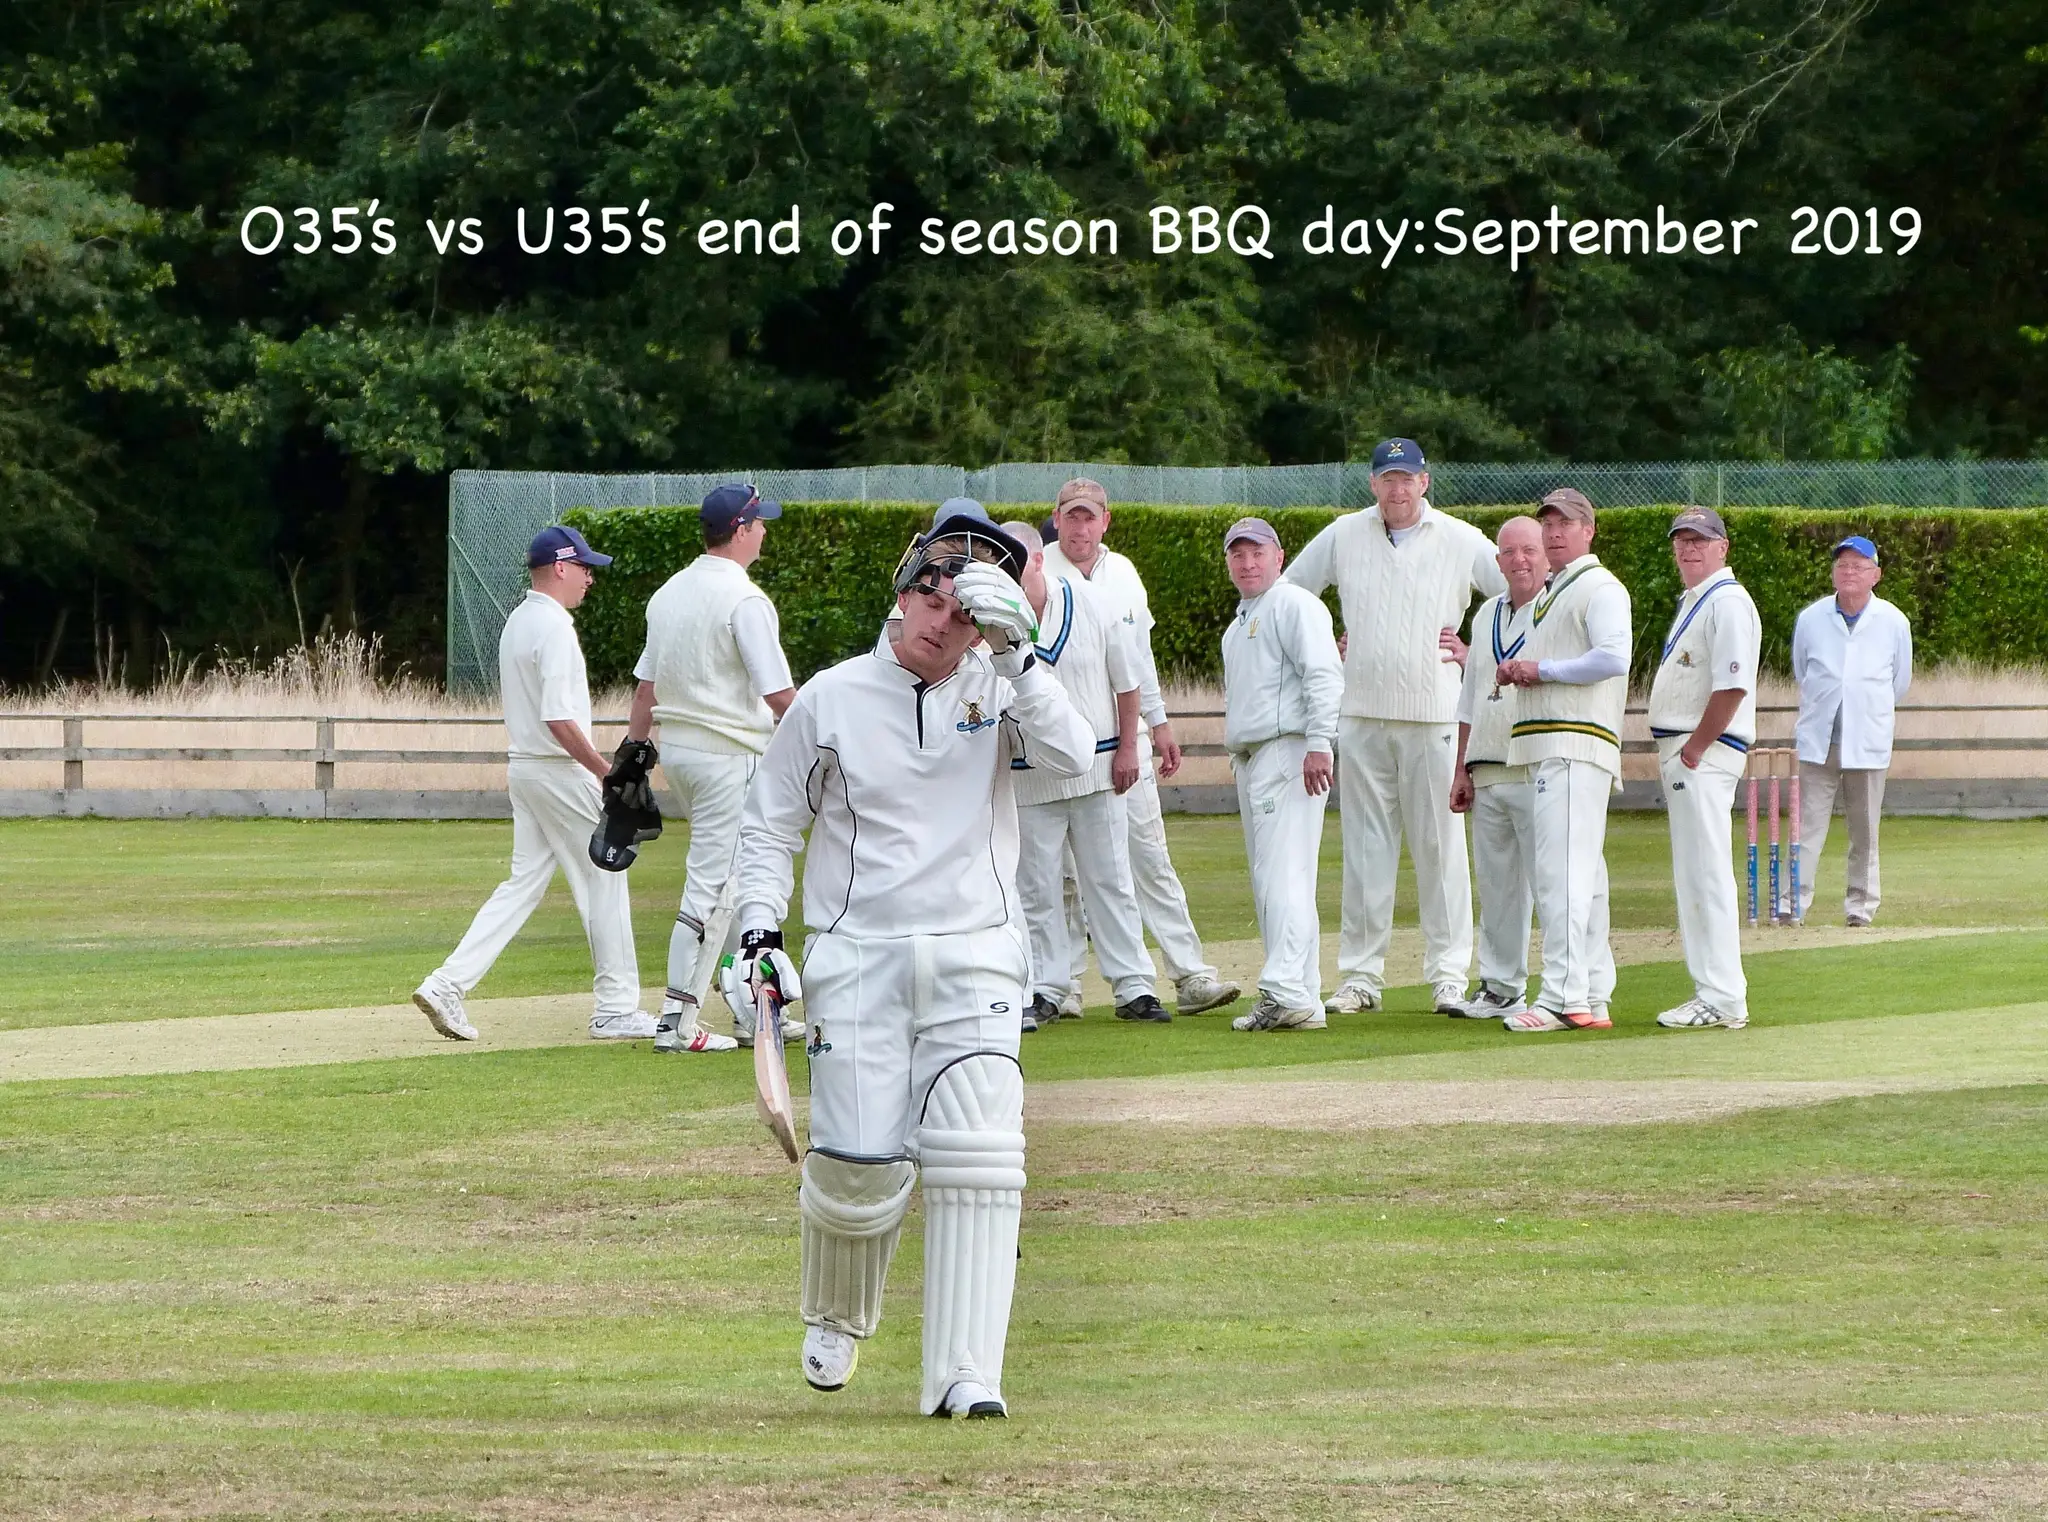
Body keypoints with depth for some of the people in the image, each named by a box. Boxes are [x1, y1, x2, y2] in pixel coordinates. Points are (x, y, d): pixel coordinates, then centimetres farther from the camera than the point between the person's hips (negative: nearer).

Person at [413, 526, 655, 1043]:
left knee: (525, 882, 9)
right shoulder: (554, 627, -17)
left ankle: (448, 984, -2)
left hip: (522, 768, 9)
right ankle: (616, 1009, 6)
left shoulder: (517, 622, 13)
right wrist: (605, 769, -19)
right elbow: (558, 718, -24)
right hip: (561, 769, -9)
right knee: (604, 878, 2)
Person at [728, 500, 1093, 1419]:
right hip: (856, 961, 0)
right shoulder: (829, 700, 2)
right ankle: (835, 1318, 27)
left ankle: (965, 1376, -13)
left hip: (975, 959, 1)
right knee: (858, 1165, -6)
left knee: (977, 1160, -14)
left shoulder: (996, 688, 3)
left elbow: (1071, 757, -16)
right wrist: (760, 932, -3)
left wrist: (1013, 651, -22)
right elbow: (769, 825, 9)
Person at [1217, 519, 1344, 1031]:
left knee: (1283, 875, -17)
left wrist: (1318, 744, -26)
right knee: (1266, 884, 8)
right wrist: (1235, 750, 18)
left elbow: (1324, 676, -17)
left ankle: (1288, 993, -24)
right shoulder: (1241, 620, 23)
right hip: (1249, 758, 10)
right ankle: (1302, 998, 10)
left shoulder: (1295, 605, -7)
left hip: (1288, 751, -10)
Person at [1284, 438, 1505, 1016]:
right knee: (1364, 848, 3)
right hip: (1361, 715, 2)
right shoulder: (1343, 536, 7)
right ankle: (1360, 974, 6)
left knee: (1440, 846, -3)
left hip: (1434, 715, -2)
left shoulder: (1461, 541, 1)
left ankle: (1449, 974, 0)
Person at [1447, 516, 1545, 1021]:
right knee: (1495, 884, 10)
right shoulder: (1487, 615, 19)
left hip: (1540, 770, -7)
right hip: (1487, 774, 7)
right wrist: (1461, 769, 19)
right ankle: (1500, 988, 16)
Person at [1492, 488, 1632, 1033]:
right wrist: (1512, 671, 10)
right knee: (1582, 876, 11)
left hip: (1577, 747, -11)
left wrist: (1541, 669, -13)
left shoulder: (1599, 588, -6)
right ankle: (1593, 997, 13)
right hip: (1546, 751, 11)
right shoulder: (1546, 595, 24)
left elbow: (1613, 657, -20)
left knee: (1561, 869, -17)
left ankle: (1564, 998, -22)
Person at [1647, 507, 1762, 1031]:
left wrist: (1695, 749, -17)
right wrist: (1674, 753, 14)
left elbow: (1732, 687, -21)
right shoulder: (1690, 603, 21)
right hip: (1681, 754, 11)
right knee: (1692, 878, 12)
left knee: (1706, 875, -12)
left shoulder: (1727, 602, -12)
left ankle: (1722, 1001, -14)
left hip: (1705, 753, -11)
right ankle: (1713, 992, 15)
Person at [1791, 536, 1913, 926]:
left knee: (1865, 830, 5)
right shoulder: (1811, 619, 1)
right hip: (1818, 741, 0)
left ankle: (1861, 905, 13)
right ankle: (1794, 902, -7)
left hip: (1868, 743, 0)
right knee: (1807, 824, -5)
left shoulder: (1894, 623, -1)